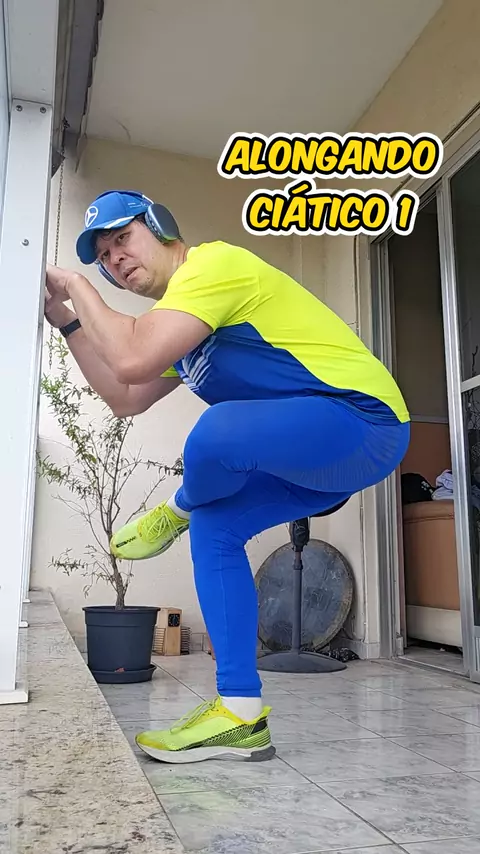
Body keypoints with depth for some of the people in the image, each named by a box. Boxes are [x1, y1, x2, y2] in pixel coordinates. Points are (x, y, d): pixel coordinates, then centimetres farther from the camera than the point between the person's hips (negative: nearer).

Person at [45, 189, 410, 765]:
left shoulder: (213, 262, -11)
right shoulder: (181, 315, 20)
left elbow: (133, 360, -25)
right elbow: (126, 398, 21)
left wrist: (79, 288, -8)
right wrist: (66, 319, 18)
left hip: (365, 419, -10)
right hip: (322, 454, 10)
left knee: (219, 431, -34)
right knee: (213, 527, 4)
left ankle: (177, 511, 1)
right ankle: (241, 716, 9)